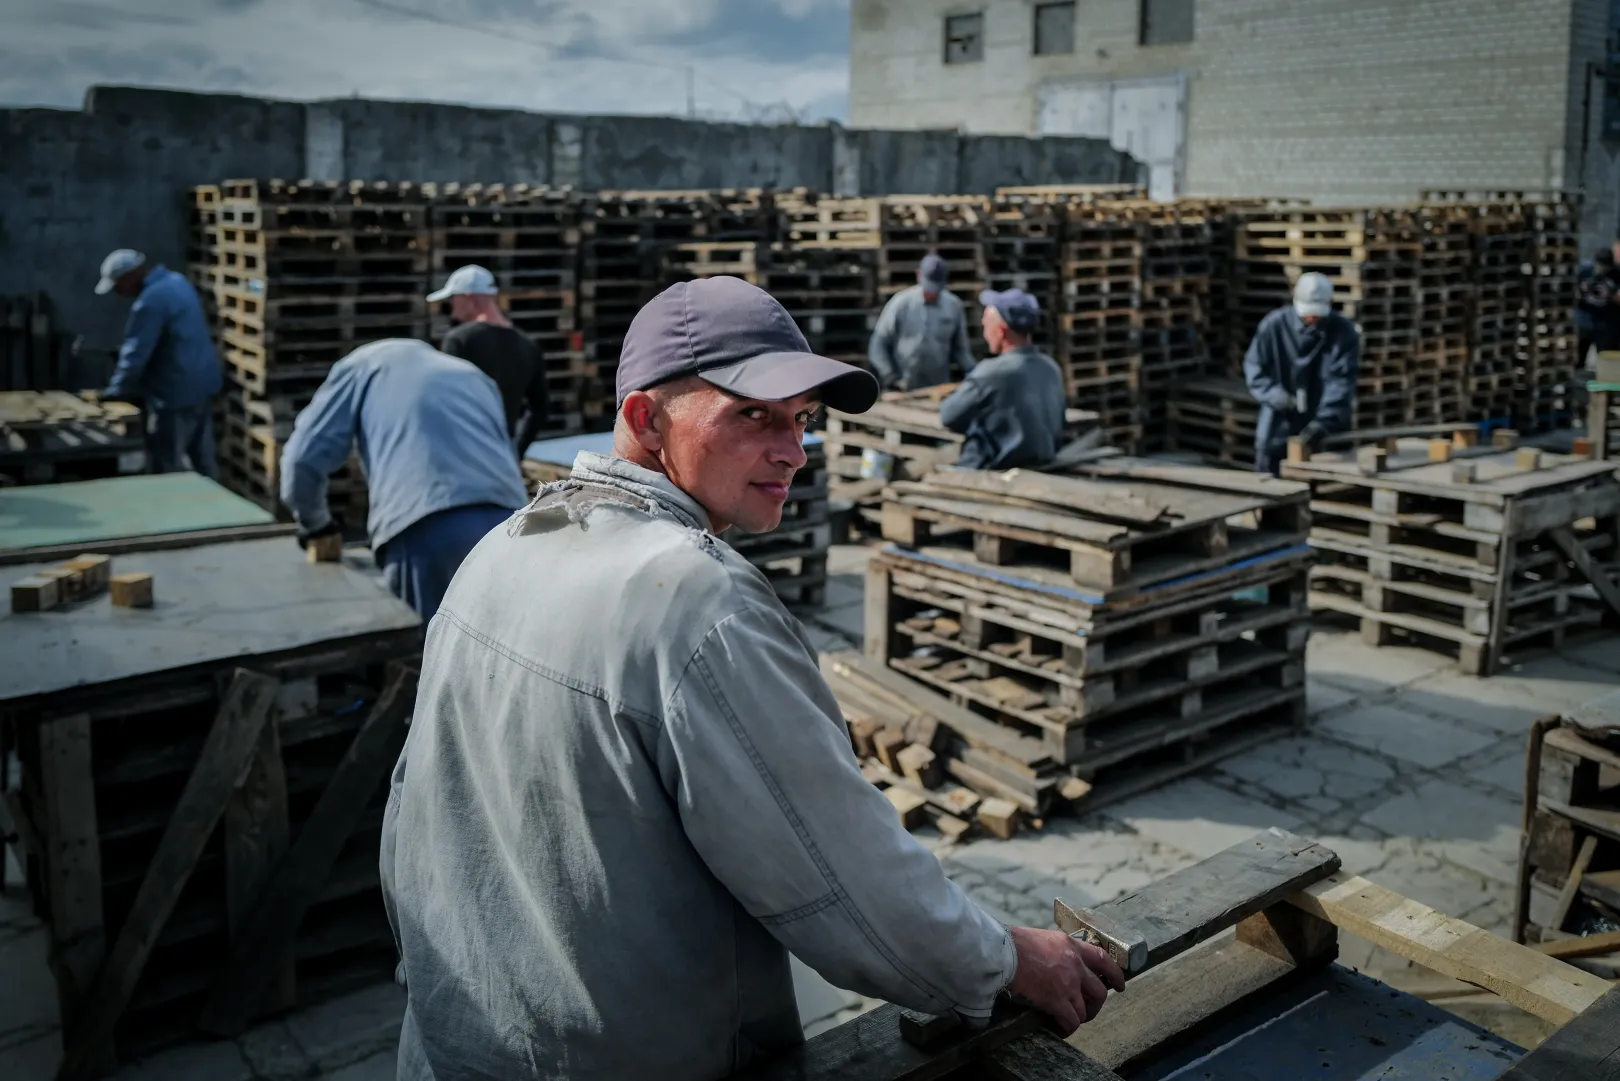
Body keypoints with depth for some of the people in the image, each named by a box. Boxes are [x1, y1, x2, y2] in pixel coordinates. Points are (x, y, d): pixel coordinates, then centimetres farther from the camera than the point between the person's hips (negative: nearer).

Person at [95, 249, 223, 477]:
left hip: (176, 393, -10)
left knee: (168, 470, 0)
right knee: (203, 458, 16)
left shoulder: (151, 300, -21)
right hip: (202, 384, 10)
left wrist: (115, 391, -4)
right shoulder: (177, 281, 10)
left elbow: (136, 353, -18)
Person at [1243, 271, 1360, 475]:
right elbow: (1254, 367, -2)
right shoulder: (1275, 325, -8)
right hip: (1280, 420, 1)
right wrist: (1276, 395, -19)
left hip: (1327, 421, 0)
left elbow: (1341, 381, -15)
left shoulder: (1344, 332, -10)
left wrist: (1324, 420, -27)